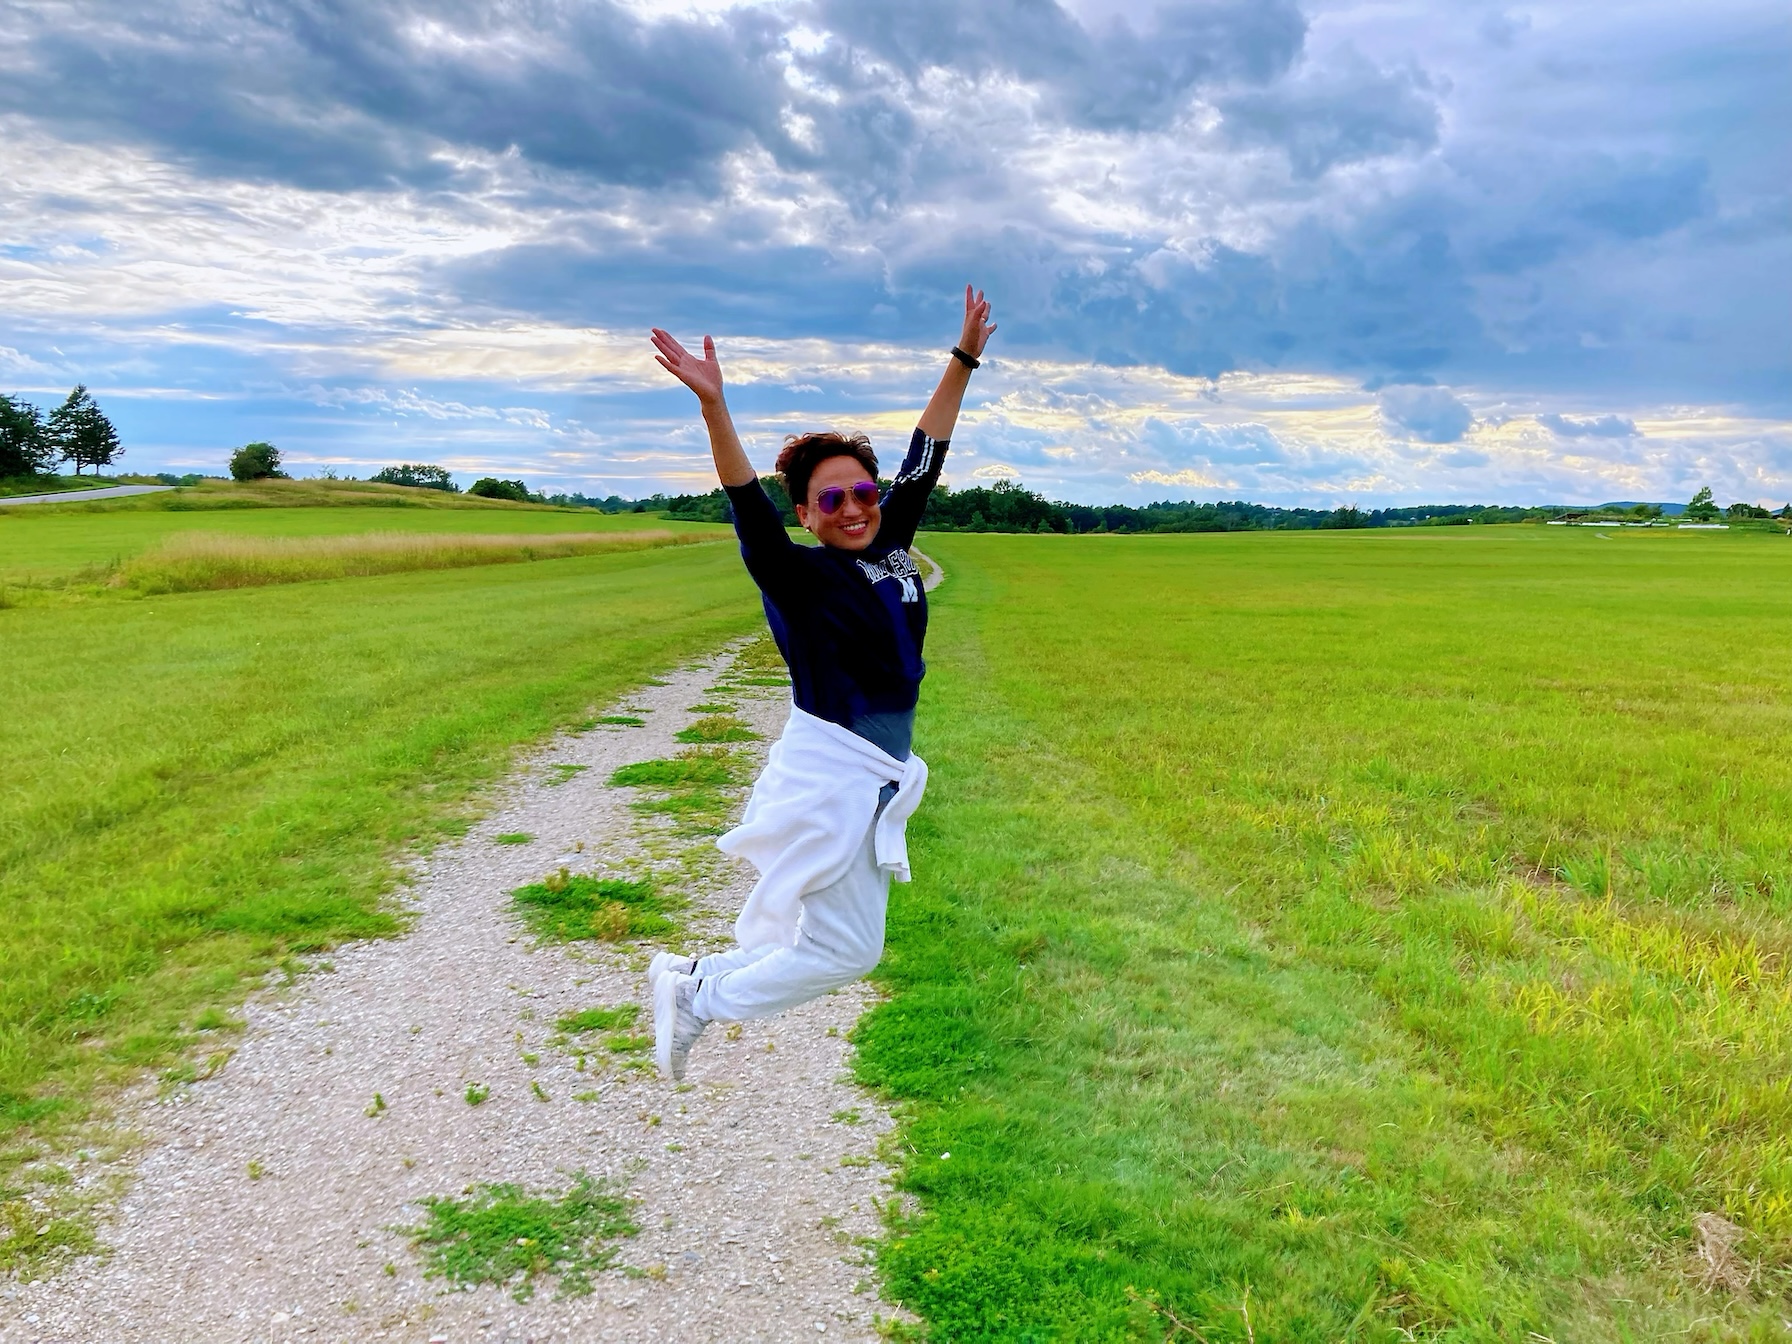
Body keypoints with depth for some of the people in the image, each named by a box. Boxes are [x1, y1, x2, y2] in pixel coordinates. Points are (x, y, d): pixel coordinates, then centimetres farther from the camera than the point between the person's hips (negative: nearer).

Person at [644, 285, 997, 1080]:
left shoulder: (891, 550, 6)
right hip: (829, 774, -8)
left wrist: (964, 358, 14)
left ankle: (687, 979, 28)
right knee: (845, 950, -1)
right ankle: (696, 996, 15)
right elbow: (748, 505, -26)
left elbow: (925, 459, 11)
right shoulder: (798, 576, -11)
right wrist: (713, 405, -38)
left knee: (827, 941, 15)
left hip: (874, 777, 8)